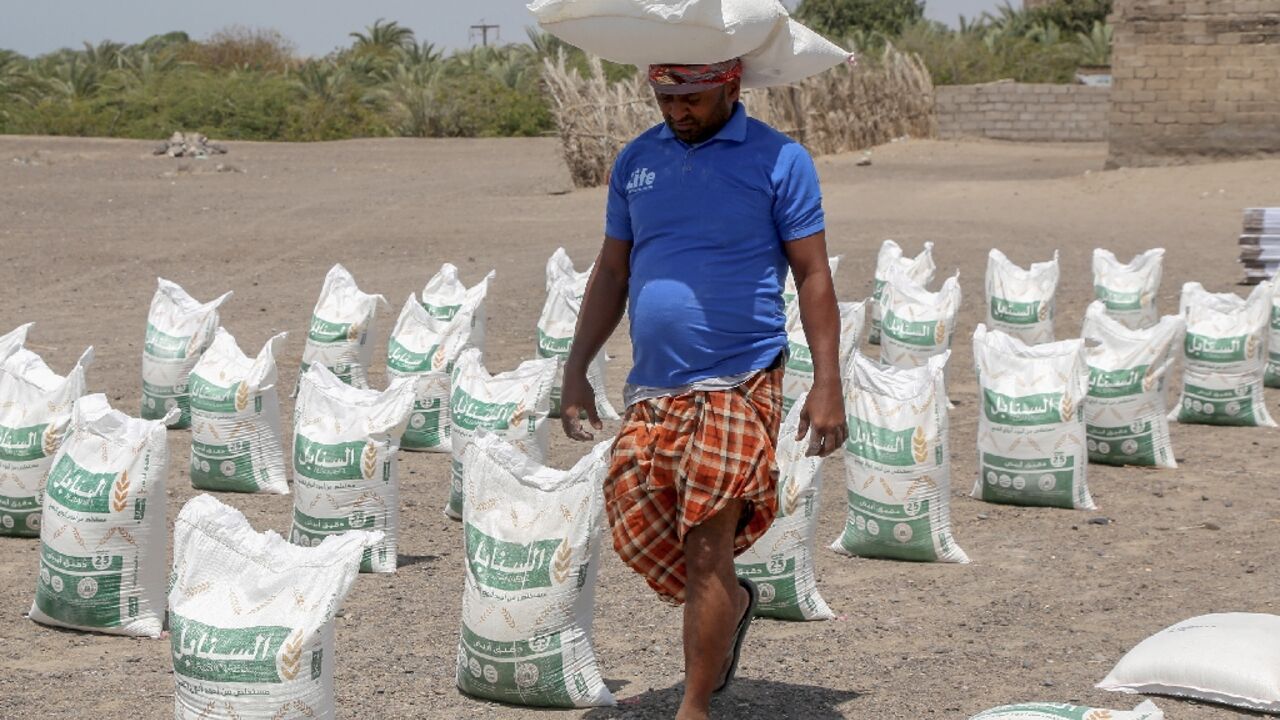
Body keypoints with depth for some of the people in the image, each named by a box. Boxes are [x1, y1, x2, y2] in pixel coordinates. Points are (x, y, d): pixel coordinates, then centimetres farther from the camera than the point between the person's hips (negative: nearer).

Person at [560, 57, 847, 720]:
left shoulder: (779, 160, -2)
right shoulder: (635, 161, 11)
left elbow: (813, 275, -2)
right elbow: (611, 273, 17)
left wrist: (827, 385, -8)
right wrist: (576, 370, 12)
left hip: (737, 386, -5)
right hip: (650, 390, 5)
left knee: (706, 549, -6)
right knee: (635, 526, 1)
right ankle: (730, 603, 31)